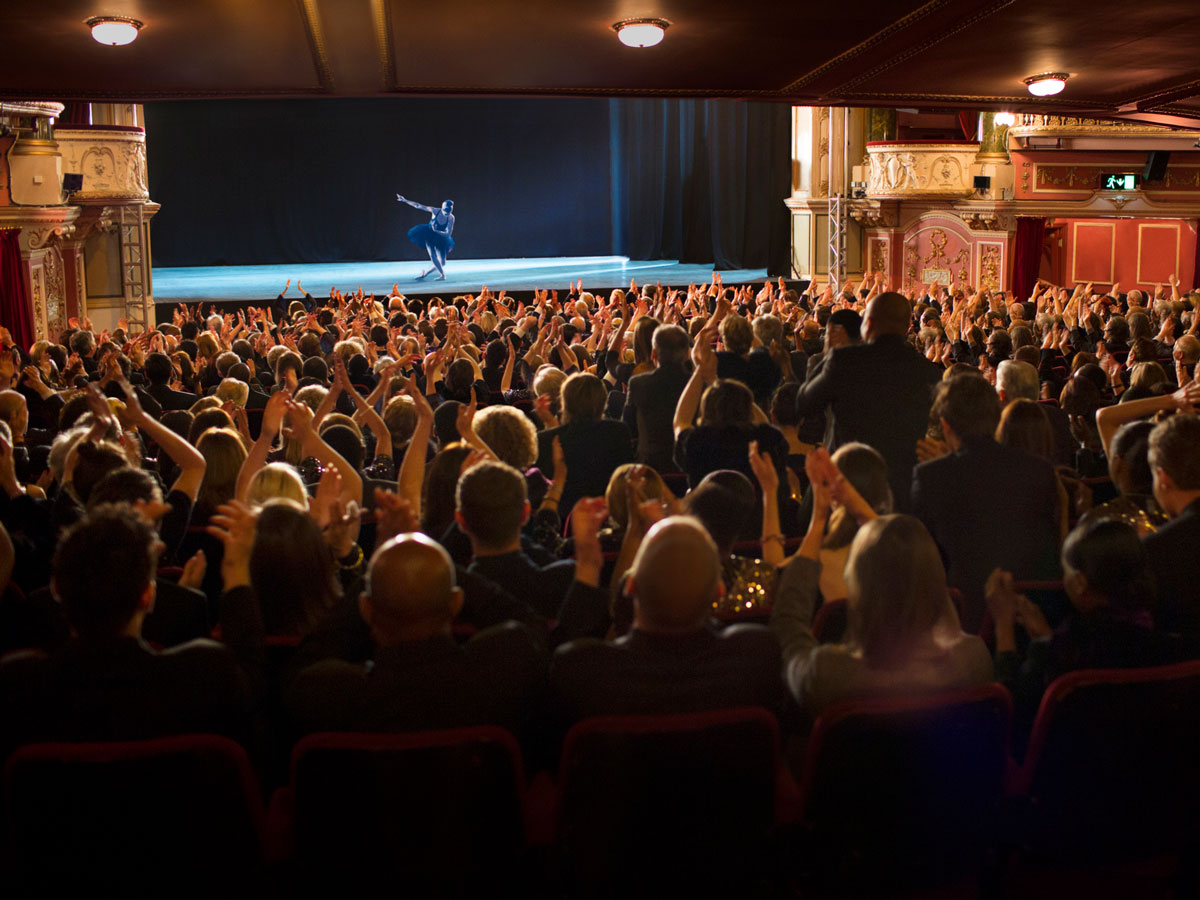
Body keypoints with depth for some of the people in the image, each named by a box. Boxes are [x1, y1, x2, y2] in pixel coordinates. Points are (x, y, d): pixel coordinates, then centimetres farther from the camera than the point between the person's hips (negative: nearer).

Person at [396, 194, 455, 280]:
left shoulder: (451, 218, -20)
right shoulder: (435, 211, -20)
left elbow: (448, 234, -20)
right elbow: (418, 206, -14)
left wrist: (436, 231, -29)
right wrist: (404, 200, -13)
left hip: (441, 238, 1)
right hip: (429, 236, -1)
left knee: (442, 263, -5)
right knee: (433, 256, -22)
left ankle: (425, 272, 15)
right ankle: (442, 275, -13)